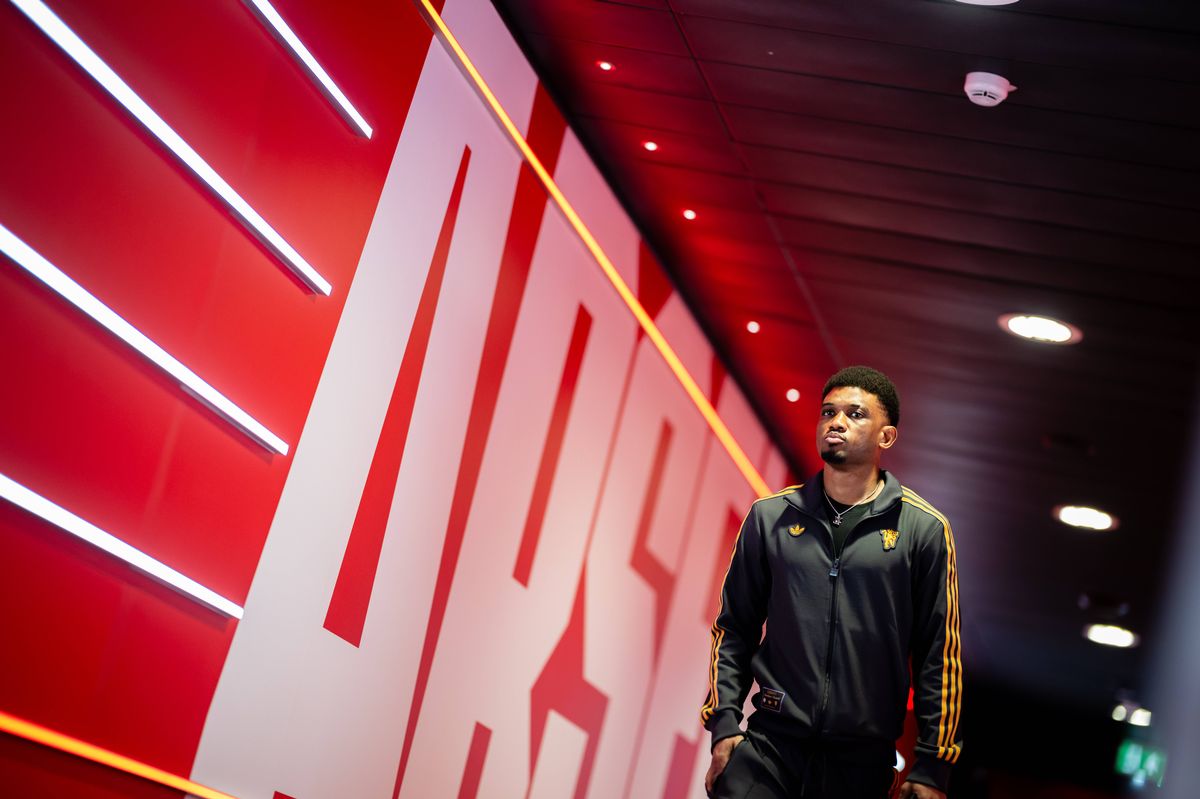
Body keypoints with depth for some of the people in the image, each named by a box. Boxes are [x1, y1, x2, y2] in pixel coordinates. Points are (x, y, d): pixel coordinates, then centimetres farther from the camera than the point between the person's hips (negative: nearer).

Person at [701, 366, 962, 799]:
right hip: (769, 746, 1)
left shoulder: (924, 529, 1)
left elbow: (939, 656, 1)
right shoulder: (770, 516, 7)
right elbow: (734, 629, 10)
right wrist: (724, 724, 0)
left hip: (865, 761, -1)